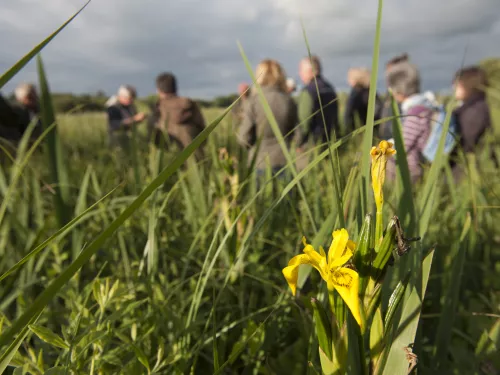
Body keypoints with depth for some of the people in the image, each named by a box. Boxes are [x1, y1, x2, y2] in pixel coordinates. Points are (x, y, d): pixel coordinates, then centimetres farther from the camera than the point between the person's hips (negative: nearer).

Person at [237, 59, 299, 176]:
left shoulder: (253, 101, -8)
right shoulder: (289, 102, -1)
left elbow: (245, 138, -6)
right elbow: (294, 133, 8)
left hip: (260, 161, -2)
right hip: (283, 161, 2)